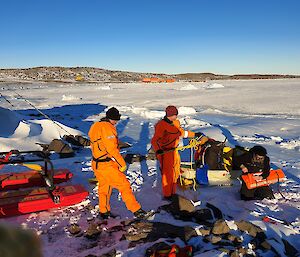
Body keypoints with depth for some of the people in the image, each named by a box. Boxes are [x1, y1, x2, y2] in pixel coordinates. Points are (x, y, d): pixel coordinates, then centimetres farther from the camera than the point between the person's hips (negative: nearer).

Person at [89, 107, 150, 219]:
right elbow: (112, 149, -22)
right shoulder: (107, 127, -18)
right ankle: (136, 210, 5)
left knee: (103, 187, 22)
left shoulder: (95, 126, 12)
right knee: (124, 185, -1)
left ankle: (104, 212, 35)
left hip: (96, 164, 9)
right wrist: (122, 164, -14)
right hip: (107, 165, -9)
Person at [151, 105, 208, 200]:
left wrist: (195, 134, 19)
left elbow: (183, 133, 20)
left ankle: (172, 192, 39)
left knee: (175, 173, 20)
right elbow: (154, 141, -25)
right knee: (167, 174, 2)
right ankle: (167, 195, 21)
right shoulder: (161, 125, -21)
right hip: (165, 152, -9)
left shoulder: (175, 123, 4)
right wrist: (157, 150, -42)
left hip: (174, 151, 9)